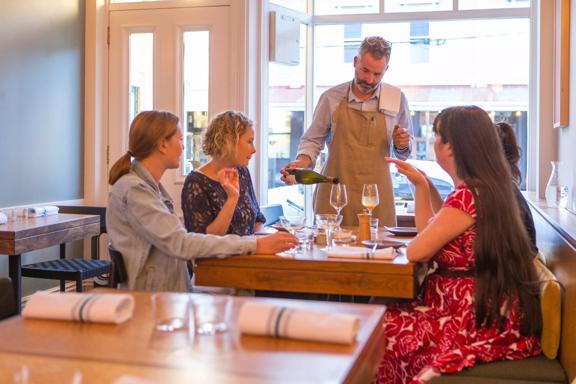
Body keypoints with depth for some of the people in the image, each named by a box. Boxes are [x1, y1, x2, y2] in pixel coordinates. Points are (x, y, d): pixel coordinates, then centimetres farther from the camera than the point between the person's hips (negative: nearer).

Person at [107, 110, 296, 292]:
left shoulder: (150, 186, 14)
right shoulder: (132, 189, -15)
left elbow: (178, 239, 9)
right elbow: (180, 244, -22)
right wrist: (254, 245, -22)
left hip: (172, 291, 8)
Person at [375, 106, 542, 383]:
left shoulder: (466, 196, -22)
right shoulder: (486, 188, 10)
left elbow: (415, 252, -16)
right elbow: (429, 233, 17)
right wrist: (421, 184, 12)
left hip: (483, 324, -10)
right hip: (488, 313, 10)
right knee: (383, 317, 8)